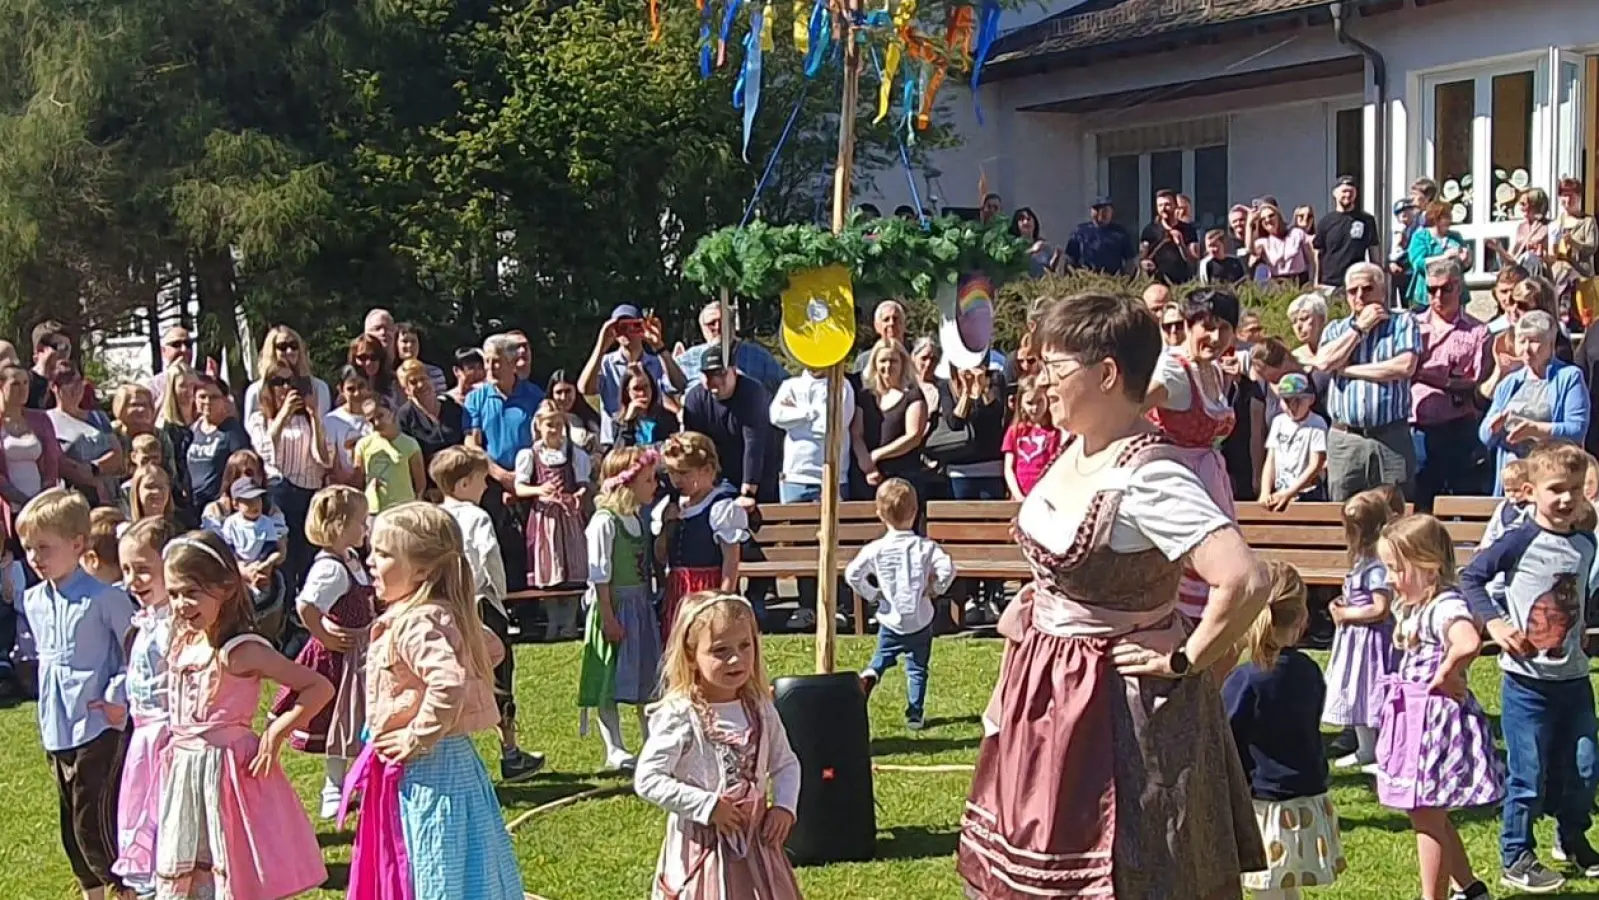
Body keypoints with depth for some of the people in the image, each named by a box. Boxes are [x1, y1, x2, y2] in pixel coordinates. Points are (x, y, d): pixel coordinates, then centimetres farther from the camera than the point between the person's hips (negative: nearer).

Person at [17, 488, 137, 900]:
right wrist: (48, 704, 13)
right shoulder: (33, 601, 7)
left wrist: (118, 696, -16)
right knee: (72, 824, 16)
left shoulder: (104, 598, -14)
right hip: (56, 727, 7)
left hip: (98, 725, -7)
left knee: (94, 822, -7)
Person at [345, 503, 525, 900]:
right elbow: (493, 649, 22)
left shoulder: (416, 624, -22)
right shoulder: (443, 614, 8)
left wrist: (418, 738, -26)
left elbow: (450, 682, -38)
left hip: (426, 772, -10)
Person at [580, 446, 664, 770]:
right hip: (614, 606, -8)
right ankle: (614, 750, 9)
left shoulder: (638, 518, 9)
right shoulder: (605, 522, -16)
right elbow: (600, 575, -17)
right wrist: (608, 616, -19)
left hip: (640, 604, 8)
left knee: (647, 677, 13)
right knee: (610, 681, 1)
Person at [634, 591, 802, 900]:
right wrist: (706, 805, -21)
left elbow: (786, 763, 13)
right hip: (702, 847, -5)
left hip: (756, 841, 5)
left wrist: (784, 806, -4)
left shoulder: (760, 710, 0)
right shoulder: (679, 716, -17)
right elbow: (647, 780, -20)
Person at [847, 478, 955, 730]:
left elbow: (852, 573, -15)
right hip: (920, 621, -1)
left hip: (890, 621, 1)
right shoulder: (926, 547, -11)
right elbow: (947, 568, -23)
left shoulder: (875, 549, -9)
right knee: (917, 668, 13)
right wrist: (935, 588, -5)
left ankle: (868, 676, -8)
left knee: (881, 659, 22)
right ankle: (915, 714, 13)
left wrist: (871, 594, -1)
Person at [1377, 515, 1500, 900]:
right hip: (1416, 717, 10)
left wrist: (1446, 676, -26)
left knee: (1426, 816, 1)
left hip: (1436, 719, -10)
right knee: (1429, 815, 21)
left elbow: (1468, 643, -41)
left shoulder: (1446, 605, -22)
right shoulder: (1416, 605, 9)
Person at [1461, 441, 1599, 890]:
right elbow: (1470, 576, -10)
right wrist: (1494, 622, -18)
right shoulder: (1521, 540, -13)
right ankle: (1516, 859, 16)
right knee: (1528, 775, 2)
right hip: (1527, 680, -5)